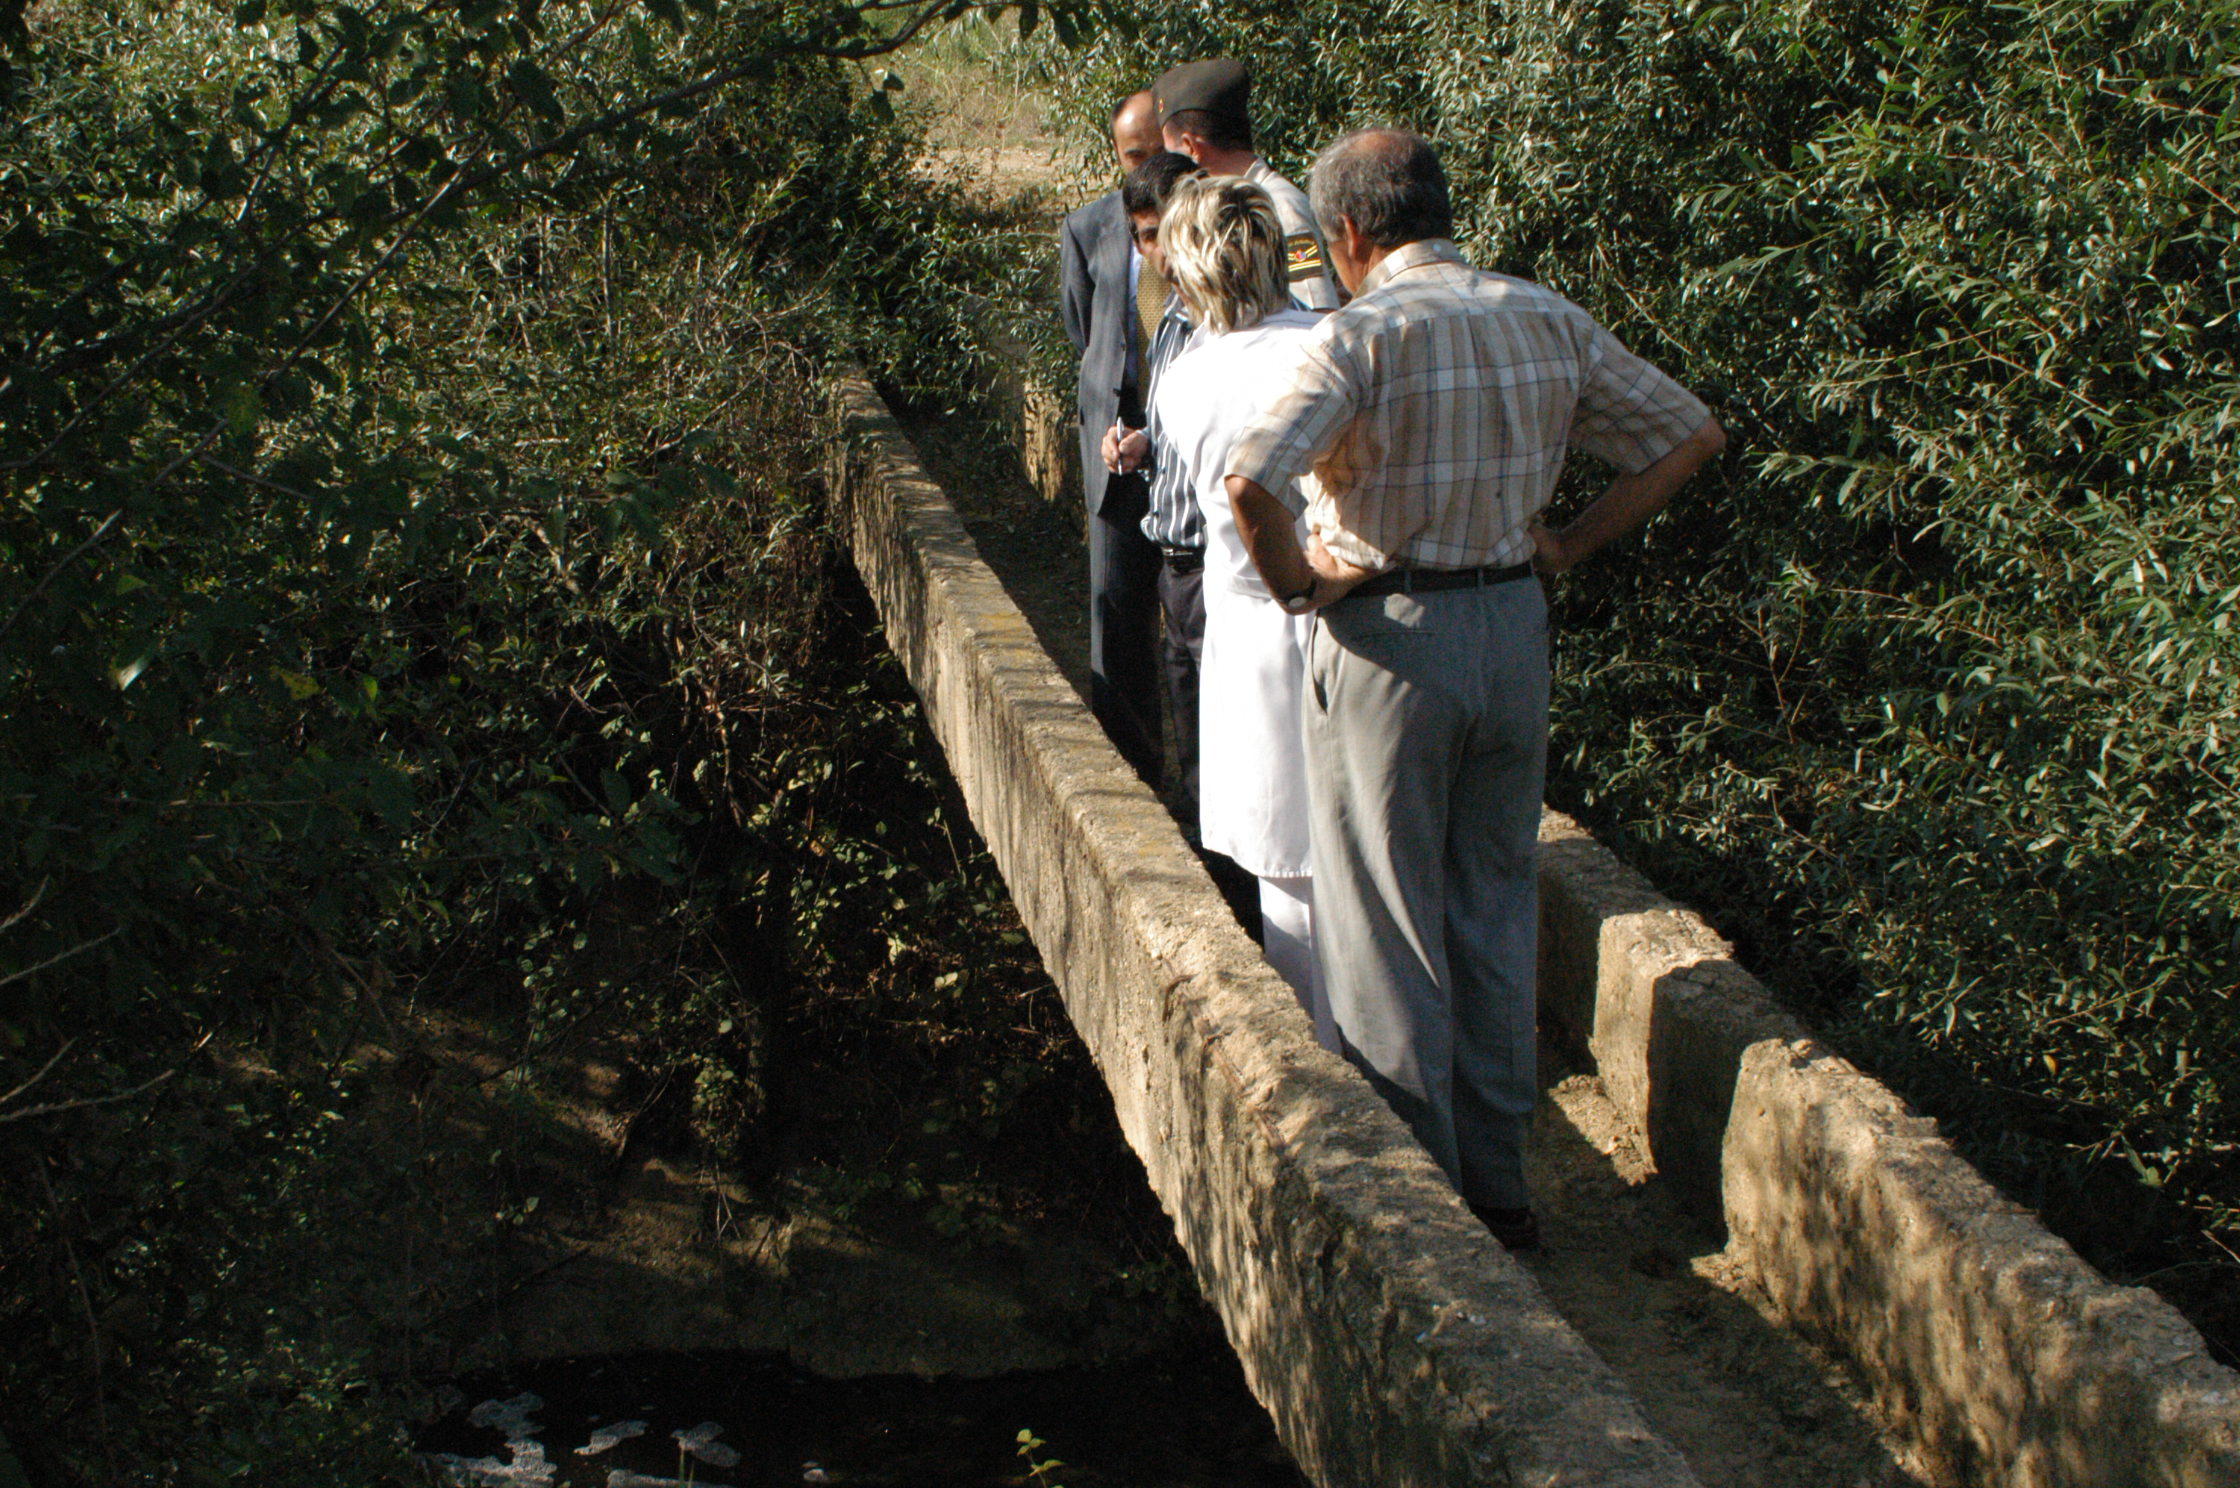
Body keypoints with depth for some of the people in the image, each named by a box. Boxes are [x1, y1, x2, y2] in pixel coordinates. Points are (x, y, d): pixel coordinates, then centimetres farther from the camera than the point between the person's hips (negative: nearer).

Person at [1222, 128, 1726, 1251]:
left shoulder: (1365, 333, -15)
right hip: (1514, 628, 6)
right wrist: (1567, 544, 8)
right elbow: (1691, 436, 9)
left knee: (1386, 926, 6)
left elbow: (1249, 480, -30)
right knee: (1495, 911, 16)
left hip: (1386, 644, -5)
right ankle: (1498, 1186, 24)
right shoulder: (1548, 322, 3)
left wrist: (1297, 584, -13)